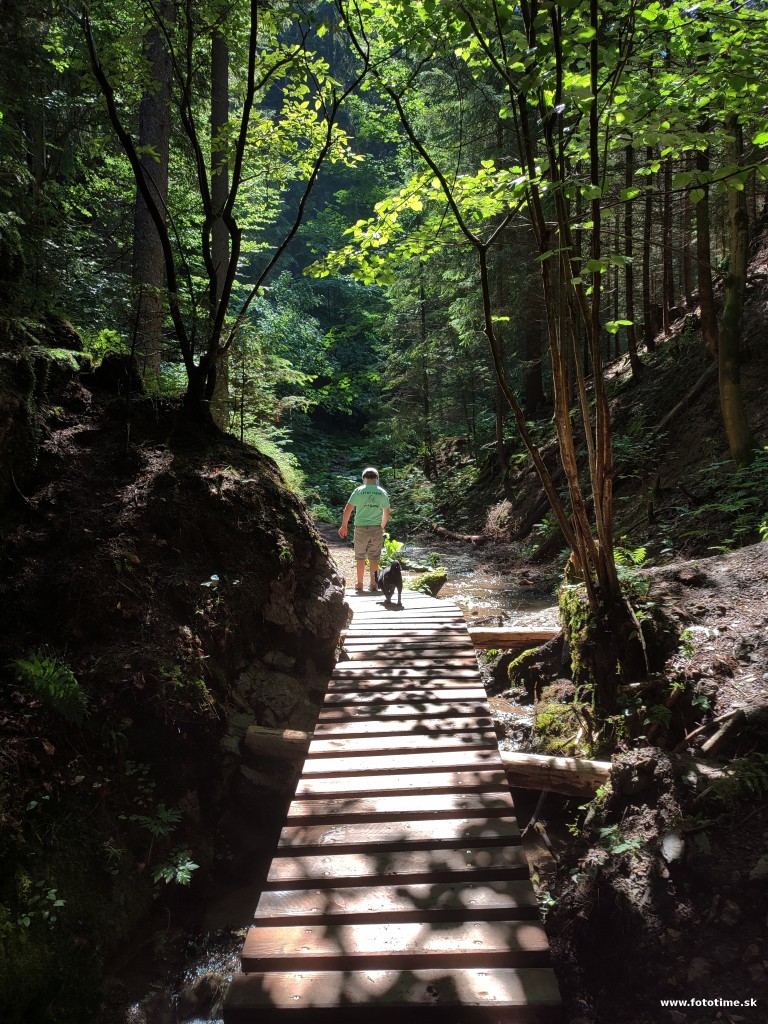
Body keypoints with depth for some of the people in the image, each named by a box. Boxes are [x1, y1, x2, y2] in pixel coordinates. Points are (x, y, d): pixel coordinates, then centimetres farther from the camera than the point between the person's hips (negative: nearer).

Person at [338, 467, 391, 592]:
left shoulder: (358, 491, -4)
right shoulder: (383, 493, 4)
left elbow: (348, 509, -4)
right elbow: (386, 513, 11)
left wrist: (344, 526, 5)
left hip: (361, 528, -1)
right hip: (376, 529, 2)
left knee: (360, 557, 8)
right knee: (374, 558, 8)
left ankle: (360, 584, 11)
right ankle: (373, 584, 9)